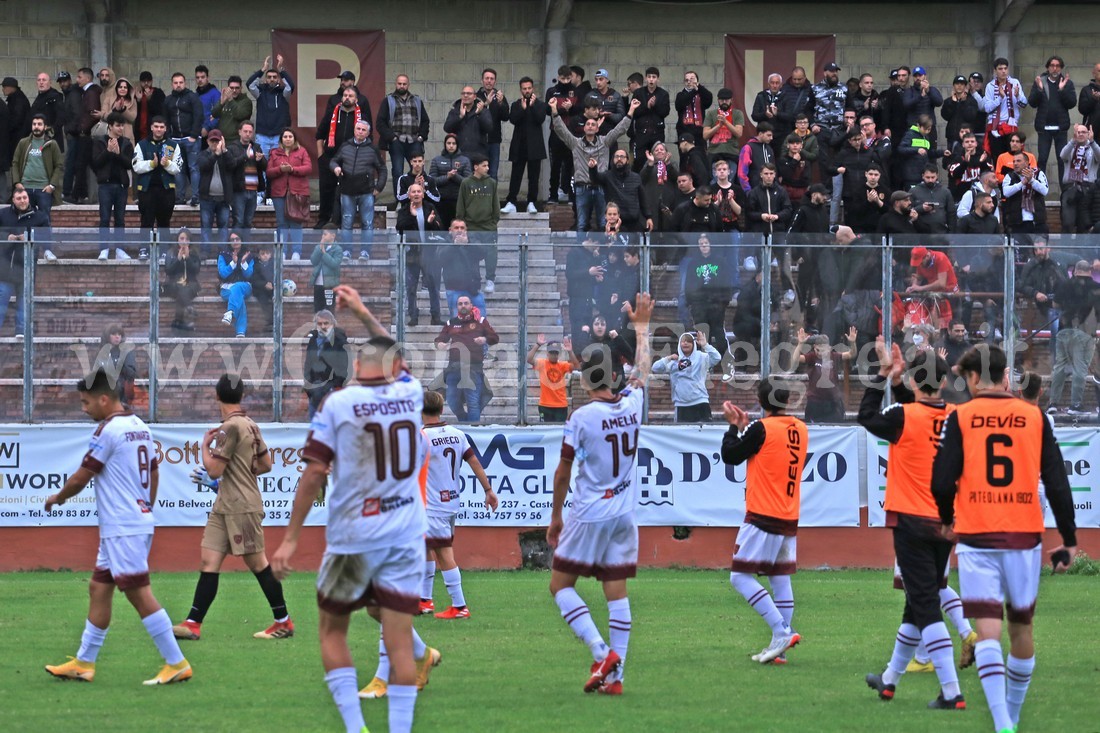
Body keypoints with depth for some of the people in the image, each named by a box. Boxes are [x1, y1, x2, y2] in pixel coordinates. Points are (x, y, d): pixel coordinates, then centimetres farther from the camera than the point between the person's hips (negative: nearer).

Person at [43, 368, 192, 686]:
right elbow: (154, 475, 20)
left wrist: (57, 498, 8)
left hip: (122, 528, -10)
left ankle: (177, 664, -10)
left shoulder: (109, 430, -14)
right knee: (98, 588, 14)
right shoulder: (140, 427, 13)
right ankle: (83, 663, 17)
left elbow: (80, 478, -10)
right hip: (141, 521, 10)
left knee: (139, 594, -9)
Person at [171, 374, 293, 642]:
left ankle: (283, 621, 6)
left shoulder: (230, 428, -15)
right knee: (208, 561, 2)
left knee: (257, 562, -2)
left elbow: (214, 470, -17)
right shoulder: (250, 425, 13)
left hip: (241, 507, -9)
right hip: (223, 507, 9)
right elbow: (266, 464, 20)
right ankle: (193, 624, -3)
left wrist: (205, 444, 0)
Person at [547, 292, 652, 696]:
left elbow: (563, 473, -6)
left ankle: (601, 652, -14)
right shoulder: (632, 405, 0)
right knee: (617, 591, 6)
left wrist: (555, 517, 6)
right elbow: (642, 370, 22)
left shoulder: (582, 417, -13)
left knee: (560, 585, 3)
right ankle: (615, 675, 2)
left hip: (589, 515, -5)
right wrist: (641, 326, 37)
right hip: (624, 514, 5)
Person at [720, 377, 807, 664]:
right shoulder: (800, 430, 8)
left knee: (740, 577, -5)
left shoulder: (761, 429, -13)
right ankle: (779, 649, 8)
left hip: (762, 517, -7)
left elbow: (730, 456, -4)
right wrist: (745, 427, 22)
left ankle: (781, 632, -16)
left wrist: (734, 426, 10)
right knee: (781, 581, 10)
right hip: (789, 520, 7)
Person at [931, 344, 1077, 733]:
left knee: (987, 630, -6)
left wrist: (947, 519, 14)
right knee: (1021, 627, 17)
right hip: (1024, 536, 2)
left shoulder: (961, 417, -2)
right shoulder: (1034, 417, 4)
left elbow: (942, 482, -6)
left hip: (977, 538, -2)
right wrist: (1069, 538, 10)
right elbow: (1057, 482, 2)